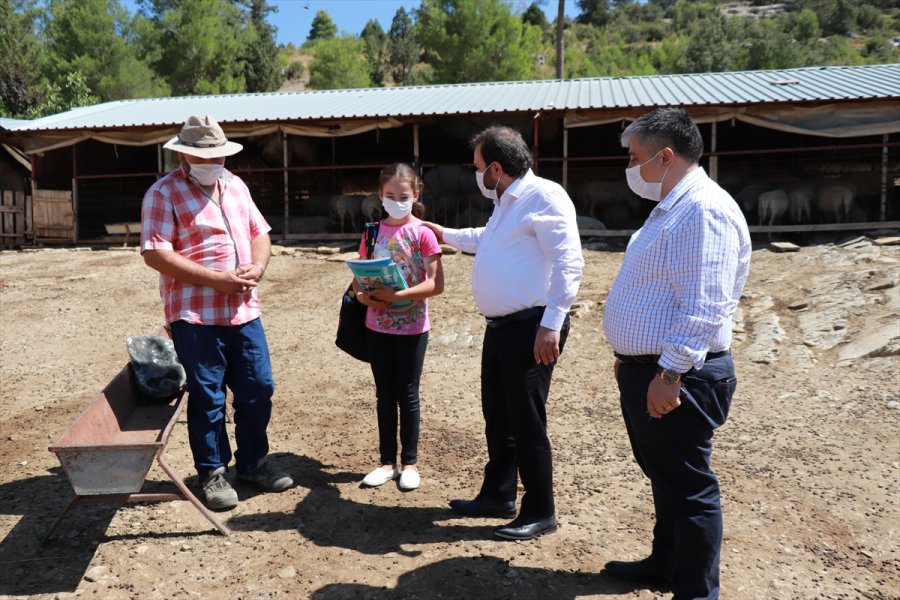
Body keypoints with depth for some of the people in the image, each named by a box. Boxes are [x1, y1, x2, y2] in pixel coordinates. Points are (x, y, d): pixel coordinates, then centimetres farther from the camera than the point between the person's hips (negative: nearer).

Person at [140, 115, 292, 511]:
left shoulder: (236, 186, 13)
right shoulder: (164, 194, -7)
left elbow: (259, 232, 17)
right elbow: (155, 254, -15)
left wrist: (258, 266, -5)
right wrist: (216, 279, -20)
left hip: (244, 310, 6)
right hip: (195, 315, -6)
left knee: (258, 389, 11)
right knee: (207, 396, 4)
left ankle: (253, 463, 28)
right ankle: (212, 473, 21)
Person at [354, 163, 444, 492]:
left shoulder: (422, 233, -8)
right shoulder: (373, 231, 5)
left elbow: (436, 283, -15)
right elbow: (358, 275, 9)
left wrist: (397, 295, -25)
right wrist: (363, 295, -13)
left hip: (411, 327, -4)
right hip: (378, 326, 4)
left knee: (407, 395, 6)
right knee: (384, 396, 12)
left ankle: (410, 463, 20)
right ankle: (387, 462, 24)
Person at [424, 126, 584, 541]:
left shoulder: (544, 196, -13)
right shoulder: (505, 203, 18)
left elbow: (569, 264, -21)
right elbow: (485, 238, 39)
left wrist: (551, 325, -24)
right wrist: (441, 233, 44)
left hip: (531, 328, -10)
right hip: (500, 327, 10)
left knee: (526, 422, -2)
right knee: (497, 416, 17)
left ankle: (540, 513, 14)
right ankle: (498, 495, 32)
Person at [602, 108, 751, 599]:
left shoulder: (703, 210, -19)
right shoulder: (672, 207, 15)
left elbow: (703, 309, -26)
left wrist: (669, 373, -26)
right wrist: (630, 357, 22)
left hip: (675, 378, -11)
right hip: (645, 369, 11)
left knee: (688, 488, 3)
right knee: (663, 476, 22)